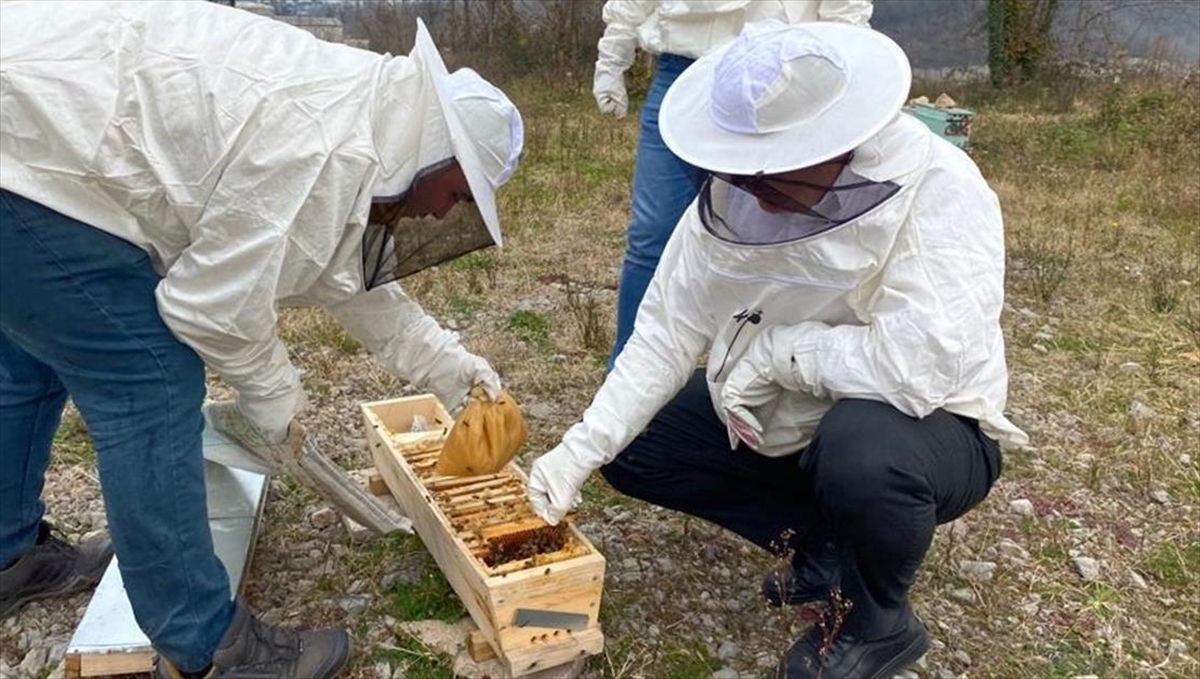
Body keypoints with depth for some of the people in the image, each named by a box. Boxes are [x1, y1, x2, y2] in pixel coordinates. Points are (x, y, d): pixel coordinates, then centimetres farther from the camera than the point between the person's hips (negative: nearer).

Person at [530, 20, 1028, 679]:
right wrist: (578, 451, -17)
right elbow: (667, 331, -10)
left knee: (862, 450, -39)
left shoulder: (940, 193, -27)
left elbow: (923, 359, -39)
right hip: (780, 422, 6)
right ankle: (825, 543, 10)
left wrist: (776, 350, -26)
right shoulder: (733, 193, -12)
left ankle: (879, 623, -5)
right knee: (634, 448, 1)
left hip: (927, 428, -5)